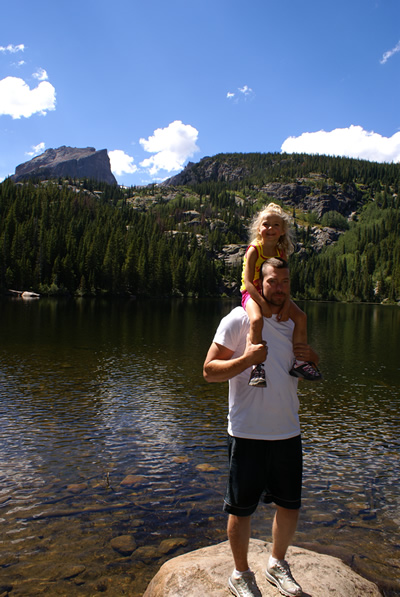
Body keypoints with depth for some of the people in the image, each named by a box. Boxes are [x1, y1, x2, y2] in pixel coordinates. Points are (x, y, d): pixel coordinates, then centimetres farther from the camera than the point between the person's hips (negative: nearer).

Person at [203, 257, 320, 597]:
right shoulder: (240, 319, -10)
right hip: (249, 433, -6)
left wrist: (311, 360, -1)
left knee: (290, 505, 18)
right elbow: (209, 370, -11)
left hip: (288, 431, 6)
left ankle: (277, 564, 44)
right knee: (241, 508, 9)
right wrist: (247, 359, -25)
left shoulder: (294, 324, 10)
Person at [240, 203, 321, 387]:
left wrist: (286, 305, -20)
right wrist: (262, 303, -32)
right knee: (257, 319, -36)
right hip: (252, 293, -6)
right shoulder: (254, 250, -13)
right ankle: (257, 365, -27)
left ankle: (300, 360, 0)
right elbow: (248, 282, -21)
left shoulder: (282, 253, 2)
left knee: (301, 317, -9)